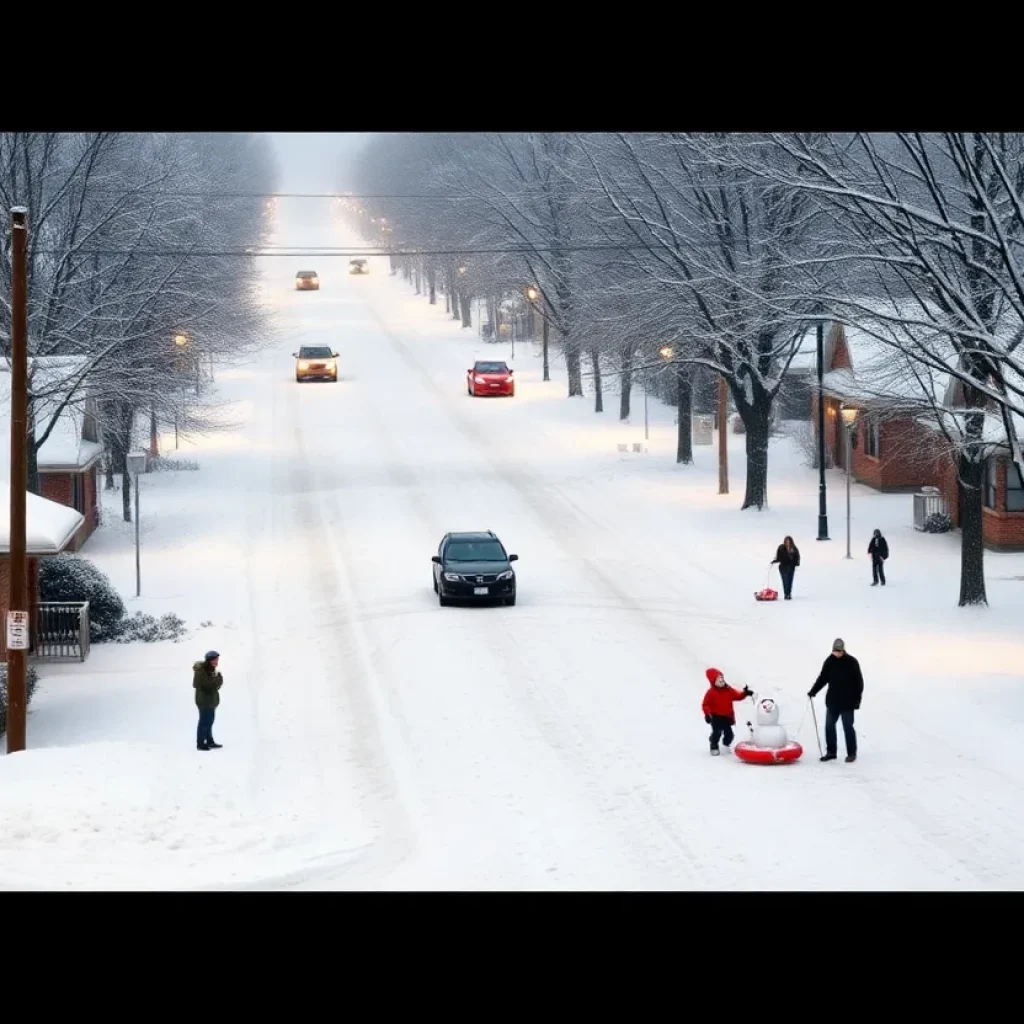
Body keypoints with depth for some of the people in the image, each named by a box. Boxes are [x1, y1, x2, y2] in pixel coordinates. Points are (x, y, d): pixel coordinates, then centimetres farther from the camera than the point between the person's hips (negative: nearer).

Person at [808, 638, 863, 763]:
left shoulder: (852, 662, -9)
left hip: (847, 702, -4)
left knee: (848, 727, 1)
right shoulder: (830, 661, 2)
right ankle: (831, 752, 16)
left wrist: (857, 700, -8)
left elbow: (859, 682, -5)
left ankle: (851, 753, 11)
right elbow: (822, 678, 10)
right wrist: (813, 691, 0)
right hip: (832, 701, 4)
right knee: (829, 726, 6)